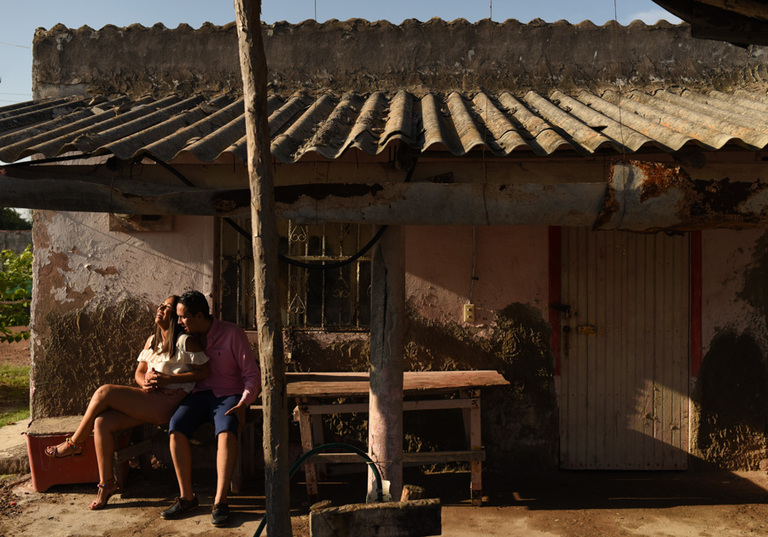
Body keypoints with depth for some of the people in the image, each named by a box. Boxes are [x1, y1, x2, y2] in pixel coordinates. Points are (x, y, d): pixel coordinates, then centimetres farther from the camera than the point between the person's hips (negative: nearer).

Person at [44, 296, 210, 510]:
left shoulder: (186, 341, -5)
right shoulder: (152, 340, 20)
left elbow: (204, 371, -10)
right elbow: (139, 372, 20)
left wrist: (166, 379, -15)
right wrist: (145, 381, -6)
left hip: (167, 402, -8)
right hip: (149, 399, 8)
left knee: (105, 392, -17)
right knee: (102, 422, -13)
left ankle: (74, 443, 4)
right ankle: (106, 483, -2)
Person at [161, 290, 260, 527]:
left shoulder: (232, 334, -5)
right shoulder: (186, 337, 10)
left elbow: (252, 374, -5)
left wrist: (243, 404, -20)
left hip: (229, 395, -4)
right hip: (198, 394, 4)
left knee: (226, 431, -35)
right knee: (176, 428, -27)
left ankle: (220, 502, -31)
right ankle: (186, 496, -16)